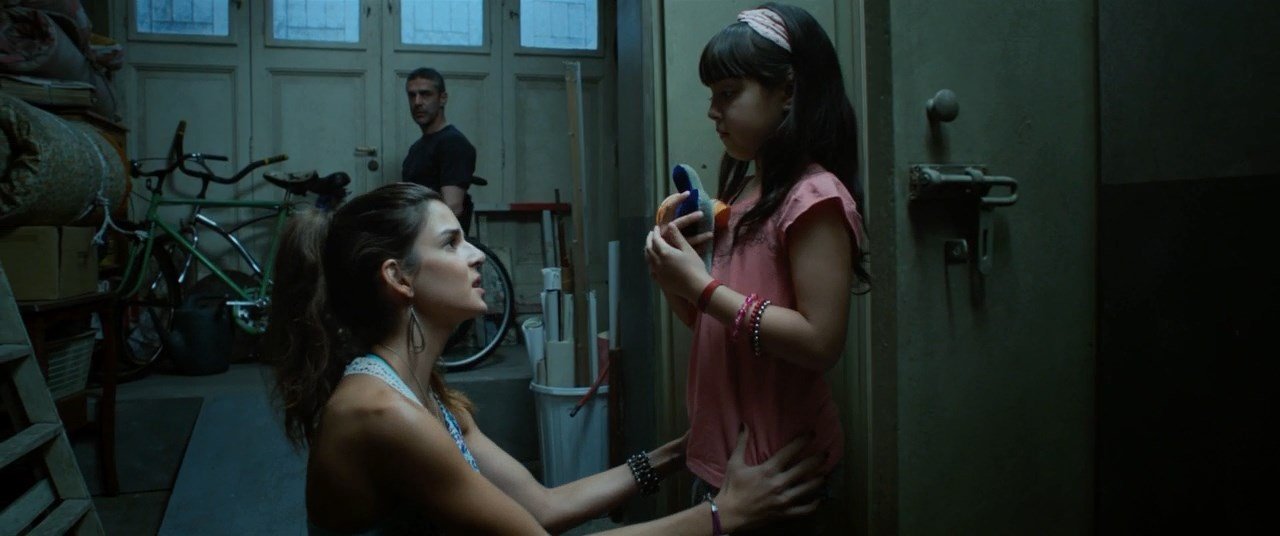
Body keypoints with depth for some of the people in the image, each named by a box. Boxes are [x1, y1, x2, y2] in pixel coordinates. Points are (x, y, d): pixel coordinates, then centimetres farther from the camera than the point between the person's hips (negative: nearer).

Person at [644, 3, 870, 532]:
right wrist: (675, 274, -6)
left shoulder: (814, 196, -16)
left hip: (775, 461, -7)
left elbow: (821, 343, -22)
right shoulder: (744, 194, 7)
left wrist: (703, 286, -23)